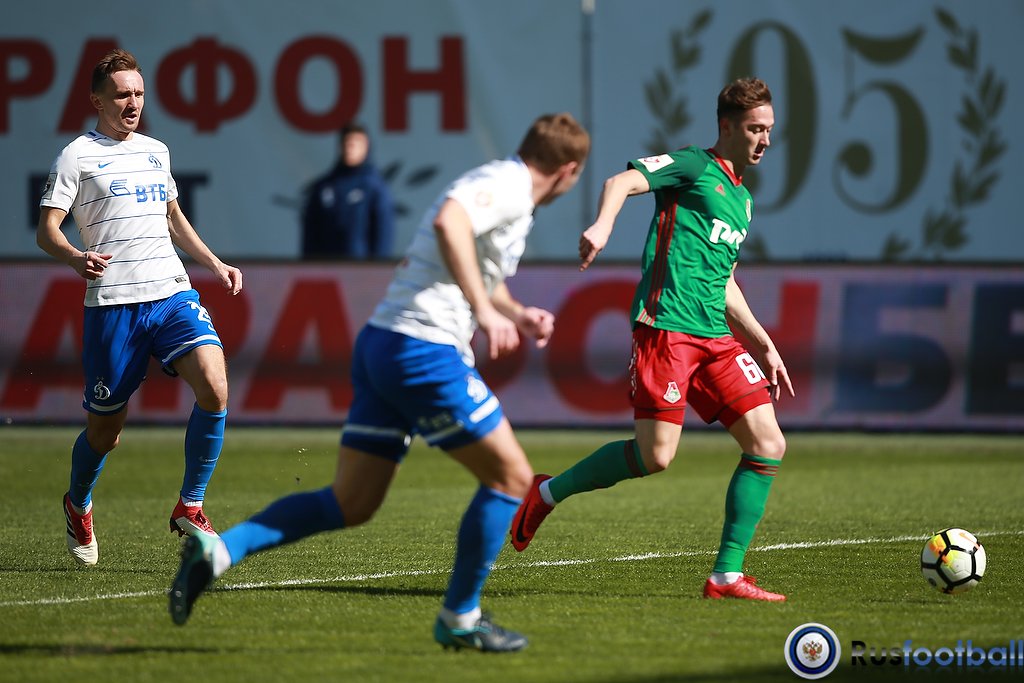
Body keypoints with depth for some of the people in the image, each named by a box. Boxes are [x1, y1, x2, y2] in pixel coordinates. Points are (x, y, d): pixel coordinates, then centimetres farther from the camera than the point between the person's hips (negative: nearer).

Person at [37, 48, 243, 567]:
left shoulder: (156, 151, 19)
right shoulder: (78, 156, 1)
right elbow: (45, 232, -5)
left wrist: (214, 263, 23)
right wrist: (75, 258, -26)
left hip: (172, 295, 4)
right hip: (112, 305, -4)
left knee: (215, 387, -20)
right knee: (105, 429, 3)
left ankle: (189, 508, -5)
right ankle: (78, 506, 35)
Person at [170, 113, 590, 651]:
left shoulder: (499, 185, 23)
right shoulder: (508, 185, -8)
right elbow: (449, 222, -30)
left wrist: (517, 316, 22)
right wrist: (486, 311, -28)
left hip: (381, 344, 10)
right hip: (424, 349, -10)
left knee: (351, 503, 8)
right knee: (511, 478, 2)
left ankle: (218, 549, -4)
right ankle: (460, 617, 10)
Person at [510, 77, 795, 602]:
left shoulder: (742, 199, 25)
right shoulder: (693, 166, 1)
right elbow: (622, 181, -16)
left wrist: (765, 346, 29)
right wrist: (602, 225, -36)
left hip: (715, 337, 8)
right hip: (666, 324, -8)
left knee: (767, 445, -3)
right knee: (655, 455, -14)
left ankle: (727, 575, 0)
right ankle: (546, 494, 9)